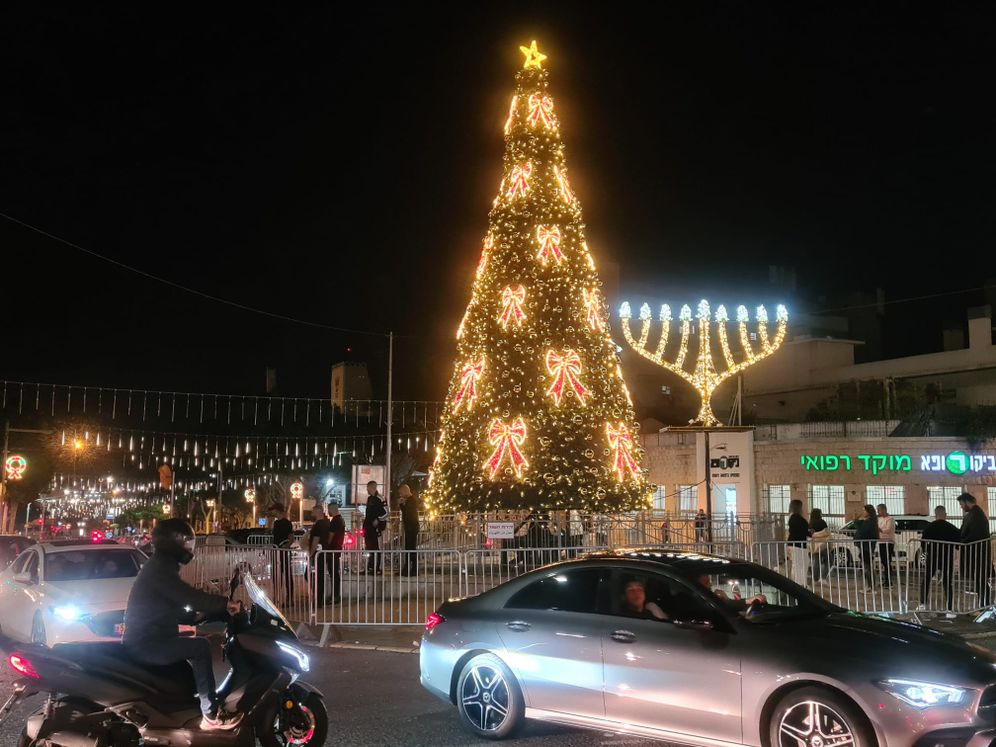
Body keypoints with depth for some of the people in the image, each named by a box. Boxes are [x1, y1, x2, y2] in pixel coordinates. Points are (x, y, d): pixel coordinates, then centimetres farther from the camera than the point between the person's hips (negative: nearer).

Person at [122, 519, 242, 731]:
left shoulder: (160, 566, 17)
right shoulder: (159, 567, -16)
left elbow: (177, 604, 23)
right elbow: (188, 597, -27)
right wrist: (225, 603, -23)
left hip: (145, 640, 11)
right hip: (145, 644, -11)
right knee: (200, 646, -18)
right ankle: (211, 715, -17)